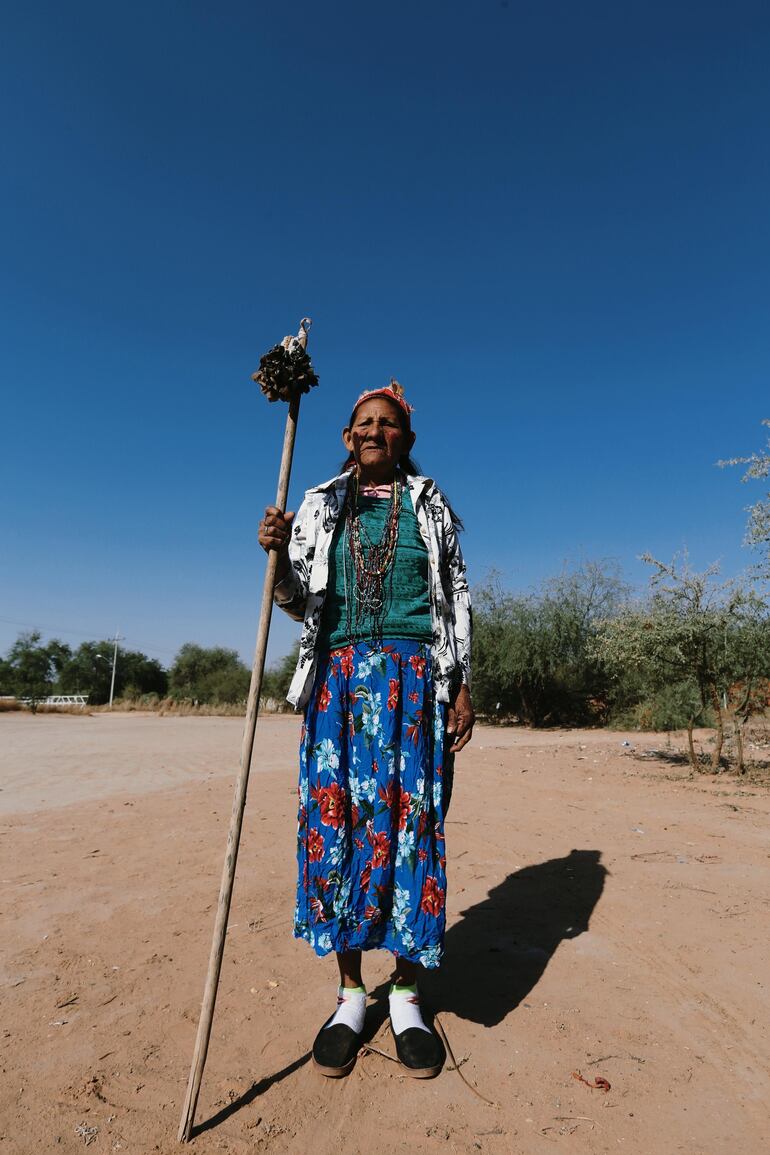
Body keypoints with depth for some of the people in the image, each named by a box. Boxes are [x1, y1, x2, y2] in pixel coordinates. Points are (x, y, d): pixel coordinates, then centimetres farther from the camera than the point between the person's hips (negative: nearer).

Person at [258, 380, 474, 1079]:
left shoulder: (431, 506, 12)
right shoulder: (319, 507, 13)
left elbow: (456, 600, 9)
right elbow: (300, 602, 8)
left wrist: (463, 687, 2)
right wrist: (278, 555, -13)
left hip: (414, 675, 0)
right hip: (338, 674, 1)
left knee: (409, 817, 0)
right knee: (334, 816, 1)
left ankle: (406, 994, 19)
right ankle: (351, 991, 20)